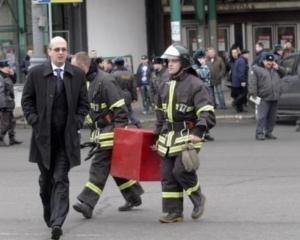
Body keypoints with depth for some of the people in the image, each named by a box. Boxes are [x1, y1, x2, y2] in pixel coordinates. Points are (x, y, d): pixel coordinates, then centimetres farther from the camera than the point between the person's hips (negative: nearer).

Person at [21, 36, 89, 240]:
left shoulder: (77, 75, 3)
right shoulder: (36, 74, 0)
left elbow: (83, 103, 9)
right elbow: (27, 100, 6)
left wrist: (77, 123, -4)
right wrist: (34, 121, -5)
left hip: (67, 136, -1)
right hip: (43, 135, 1)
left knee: (61, 179, -8)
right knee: (46, 179, 13)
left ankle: (57, 222, -13)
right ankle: (49, 214, 33)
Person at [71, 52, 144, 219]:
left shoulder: (105, 81, -18)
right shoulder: (91, 81, 12)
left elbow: (119, 108, -20)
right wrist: (94, 133, 20)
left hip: (110, 132, -10)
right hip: (100, 133, 10)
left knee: (99, 166, -11)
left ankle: (87, 203, -13)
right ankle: (133, 197, 26)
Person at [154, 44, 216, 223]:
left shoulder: (195, 85, -9)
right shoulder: (165, 86, 14)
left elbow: (207, 113, -16)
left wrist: (198, 132, -29)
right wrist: (158, 135, 23)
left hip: (187, 136, -7)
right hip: (168, 137, 7)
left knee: (181, 170, -18)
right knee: (167, 176, 5)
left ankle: (198, 198, 7)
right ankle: (174, 212, 13)